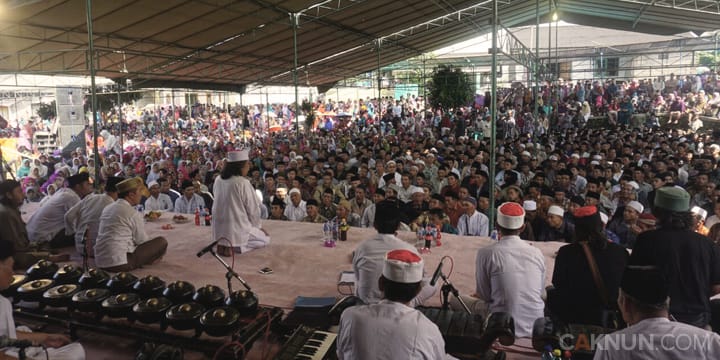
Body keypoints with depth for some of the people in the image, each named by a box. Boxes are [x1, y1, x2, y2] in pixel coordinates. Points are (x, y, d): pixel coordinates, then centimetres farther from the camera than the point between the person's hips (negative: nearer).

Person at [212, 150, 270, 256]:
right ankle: (234, 246, -4)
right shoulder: (243, 183, -19)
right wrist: (258, 226, 9)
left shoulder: (218, 181, 0)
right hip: (237, 230, -8)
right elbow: (253, 209, -11)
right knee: (265, 239, 17)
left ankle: (224, 244, 12)